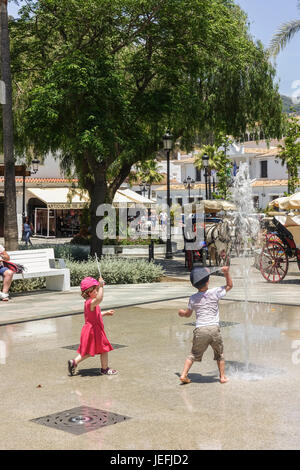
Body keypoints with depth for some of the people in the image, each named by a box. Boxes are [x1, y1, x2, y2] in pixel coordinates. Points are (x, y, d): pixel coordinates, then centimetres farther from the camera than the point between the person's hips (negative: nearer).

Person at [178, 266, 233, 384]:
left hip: (200, 330, 1)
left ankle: (184, 375, 8)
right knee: (219, 354, 19)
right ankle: (222, 377, 23)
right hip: (214, 328, -1)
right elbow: (229, 285, 13)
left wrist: (182, 312, 40)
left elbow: (187, 314, 19)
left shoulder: (193, 298, 5)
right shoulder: (215, 292, -1)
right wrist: (227, 273, 5)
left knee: (193, 354, 15)